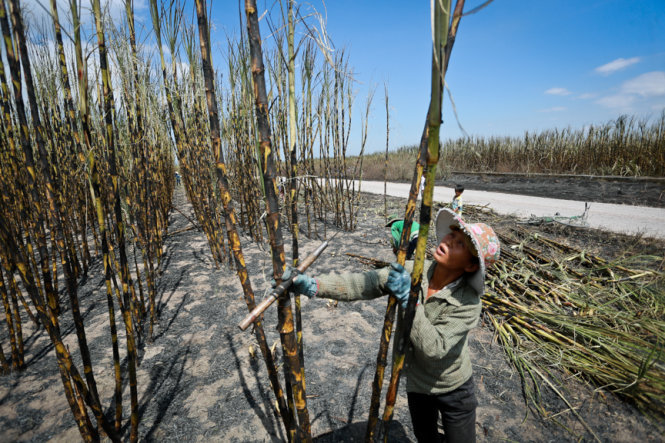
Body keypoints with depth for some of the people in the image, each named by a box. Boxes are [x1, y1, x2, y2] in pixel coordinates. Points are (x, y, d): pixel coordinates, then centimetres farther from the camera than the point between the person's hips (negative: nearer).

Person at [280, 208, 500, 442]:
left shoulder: (468, 302, -28)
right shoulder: (413, 271, -20)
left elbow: (434, 347, -35)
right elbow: (360, 284, -27)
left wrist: (409, 299, -42)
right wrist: (311, 285, -37)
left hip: (454, 390, -3)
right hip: (417, 382, 4)